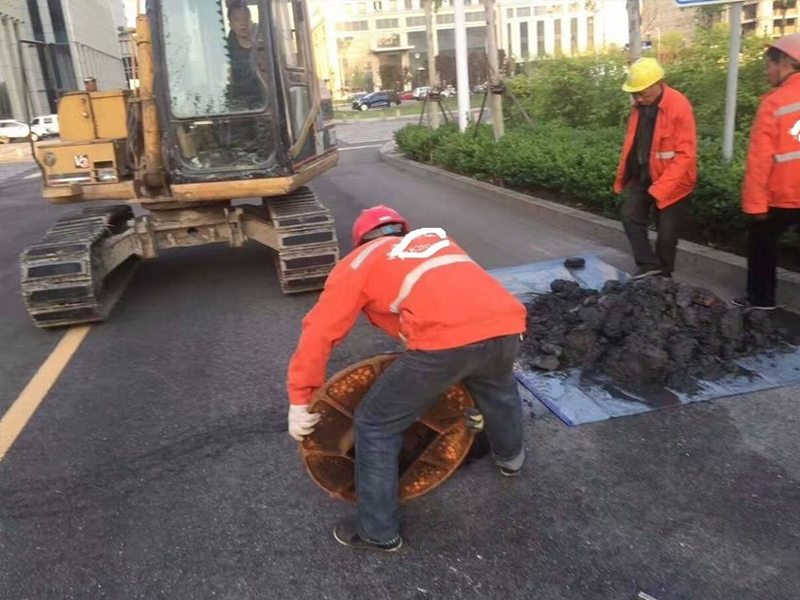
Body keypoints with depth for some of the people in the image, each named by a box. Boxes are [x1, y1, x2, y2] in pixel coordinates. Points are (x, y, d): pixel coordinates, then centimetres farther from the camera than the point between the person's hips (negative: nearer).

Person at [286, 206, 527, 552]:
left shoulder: (359, 262, 19)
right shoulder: (436, 238, 34)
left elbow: (320, 331, 11)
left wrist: (299, 401, 17)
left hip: (447, 340, -6)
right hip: (506, 325, 6)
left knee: (376, 425, 15)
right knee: (499, 388, 39)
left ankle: (379, 532, 27)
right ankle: (511, 457, 61)